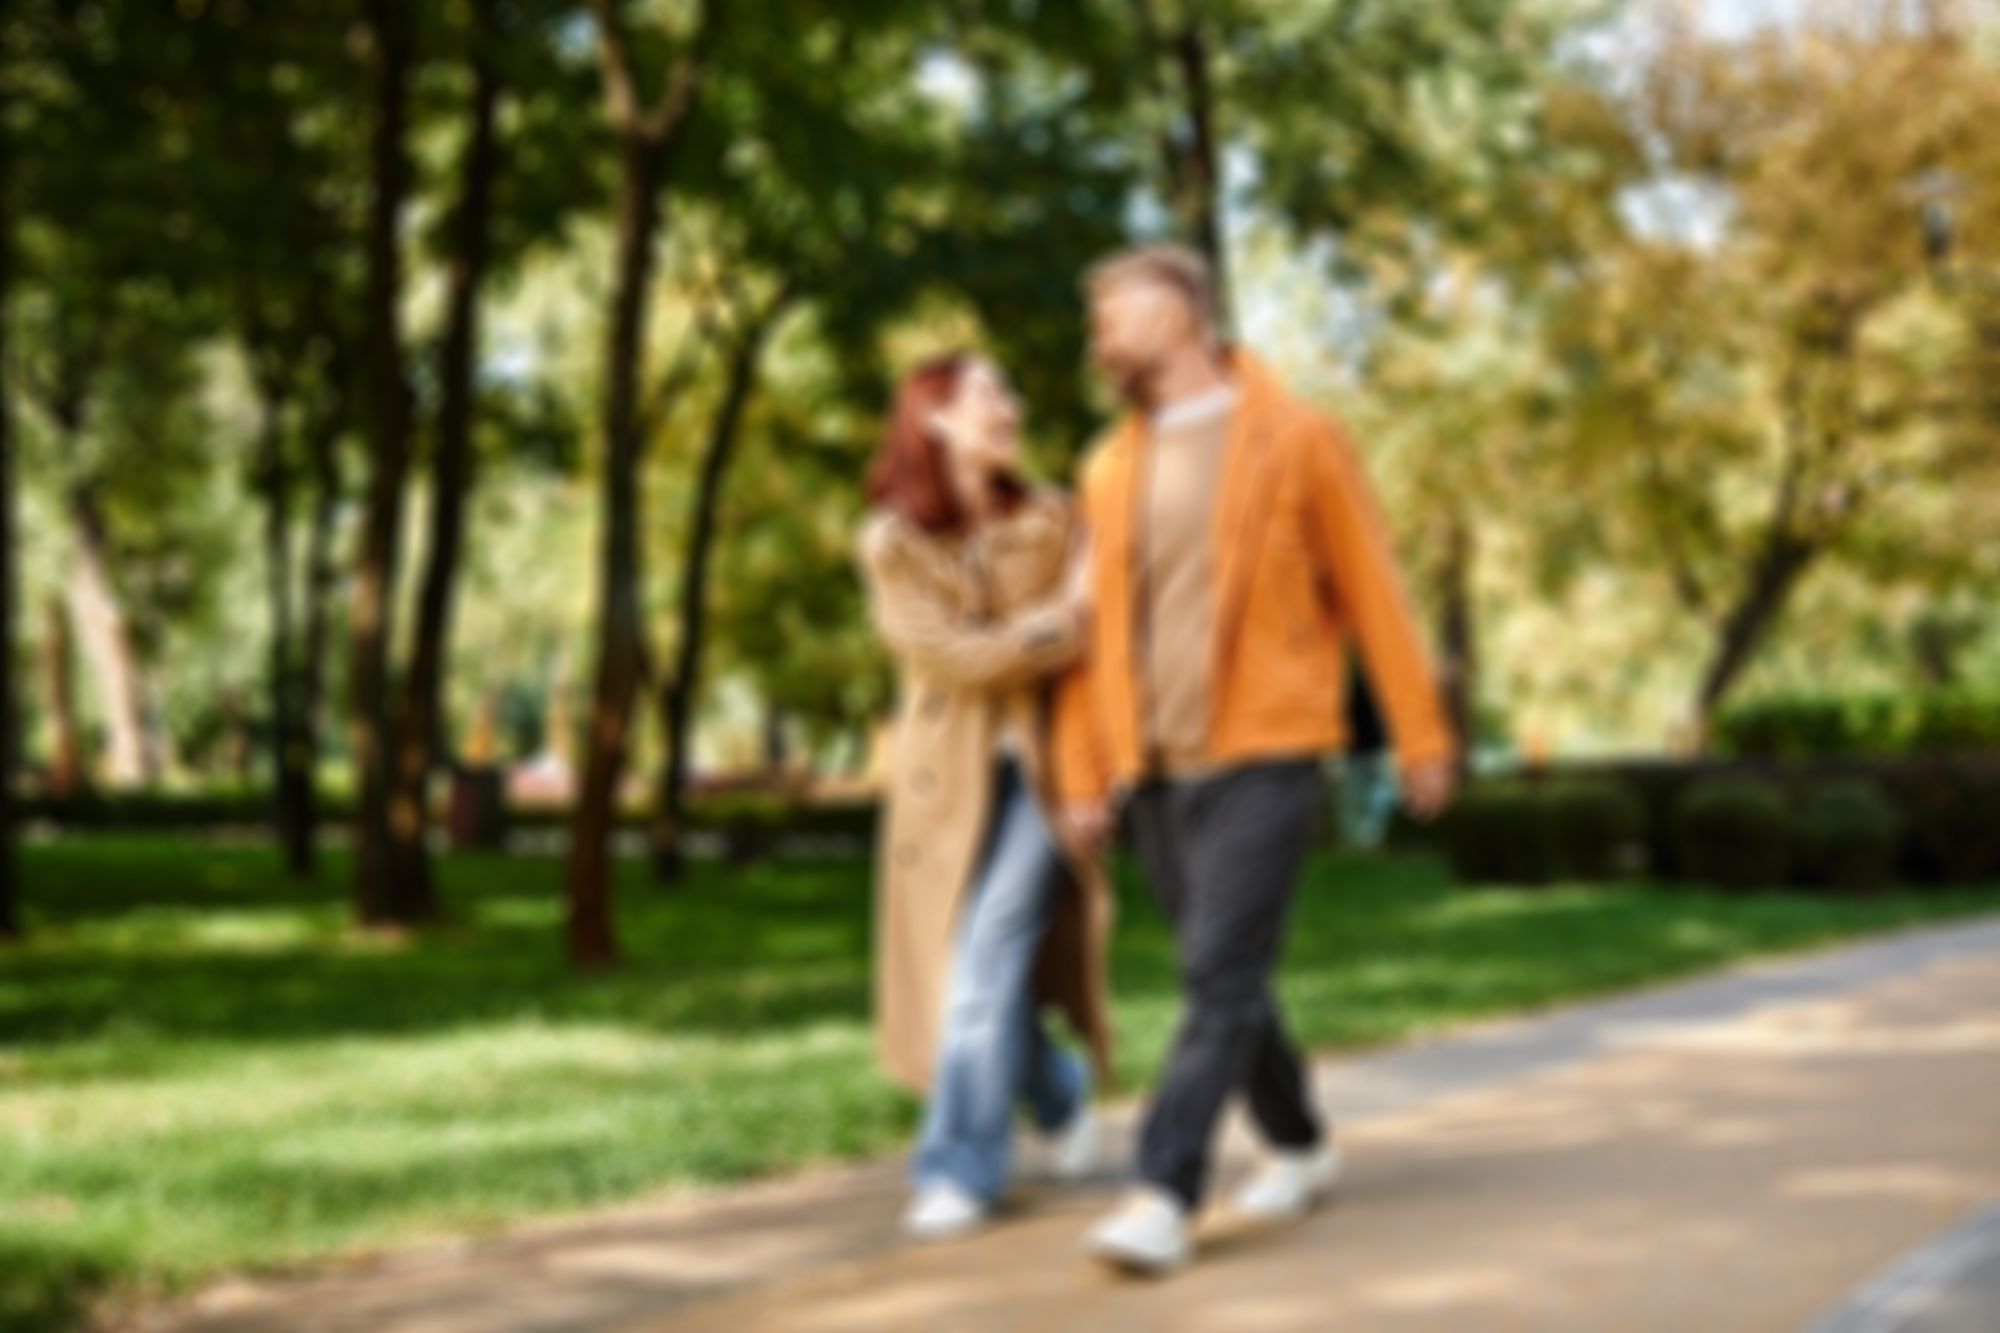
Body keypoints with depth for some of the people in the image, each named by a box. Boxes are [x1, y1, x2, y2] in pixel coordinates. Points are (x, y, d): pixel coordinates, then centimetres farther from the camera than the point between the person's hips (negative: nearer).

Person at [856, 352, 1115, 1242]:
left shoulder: (1049, 522, 3)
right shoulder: (892, 542, -2)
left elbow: (1089, 634, 1)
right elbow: (955, 655, -10)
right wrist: (1059, 621, -12)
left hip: (1039, 767, -1)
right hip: (949, 778, 1)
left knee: (987, 967, -11)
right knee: (966, 975, 5)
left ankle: (959, 1171, -2)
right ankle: (1061, 1094, 33)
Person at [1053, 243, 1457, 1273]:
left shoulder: (1293, 439, -1)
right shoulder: (1110, 466, 12)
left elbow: (1369, 589, 0)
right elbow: (1094, 621, 12)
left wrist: (1420, 735, -1)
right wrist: (1082, 772, 7)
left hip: (1263, 754, -5)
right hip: (1154, 766, 6)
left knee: (1220, 976, -12)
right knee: (1220, 977, 13)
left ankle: (1165, 1196, -13)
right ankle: (1299, 1146, 31)